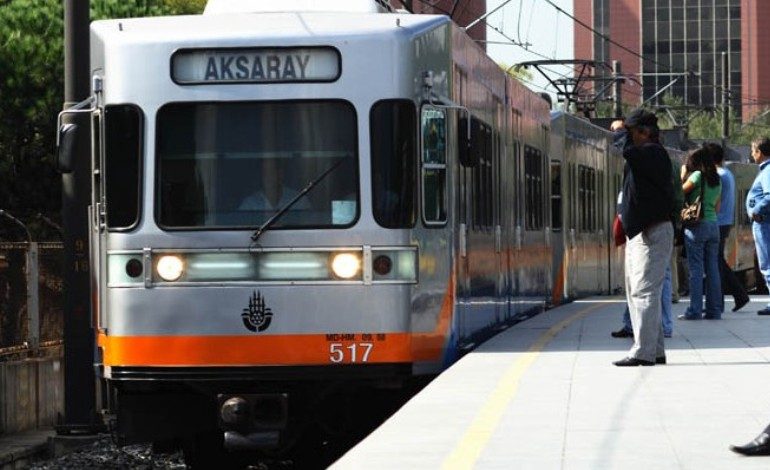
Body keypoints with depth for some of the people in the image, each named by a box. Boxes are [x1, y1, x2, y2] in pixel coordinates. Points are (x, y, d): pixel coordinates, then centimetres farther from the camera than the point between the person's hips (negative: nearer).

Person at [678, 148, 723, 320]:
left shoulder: (697, 175, -7)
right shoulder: (717, 180, 13)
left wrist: (683, 176, 8)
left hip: (697, 226, -6)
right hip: (714, 225, 6)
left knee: (696, 269, -5)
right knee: (712, 269, 7)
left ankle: (695, 310, -7)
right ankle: (714, 310, 7)